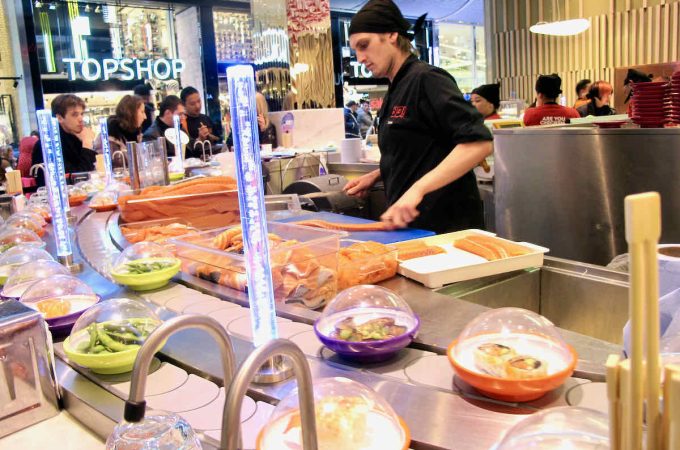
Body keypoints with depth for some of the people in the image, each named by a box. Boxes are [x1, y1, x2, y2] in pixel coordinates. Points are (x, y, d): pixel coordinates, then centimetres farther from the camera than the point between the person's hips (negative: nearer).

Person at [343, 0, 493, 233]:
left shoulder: (426, 80, -15)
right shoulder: (395, 92, 12)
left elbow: (479, 143, -25)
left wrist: (417, 188, -31)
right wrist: (376, 176, 9)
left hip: (445, 225, -8)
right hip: (409, 223, 9)